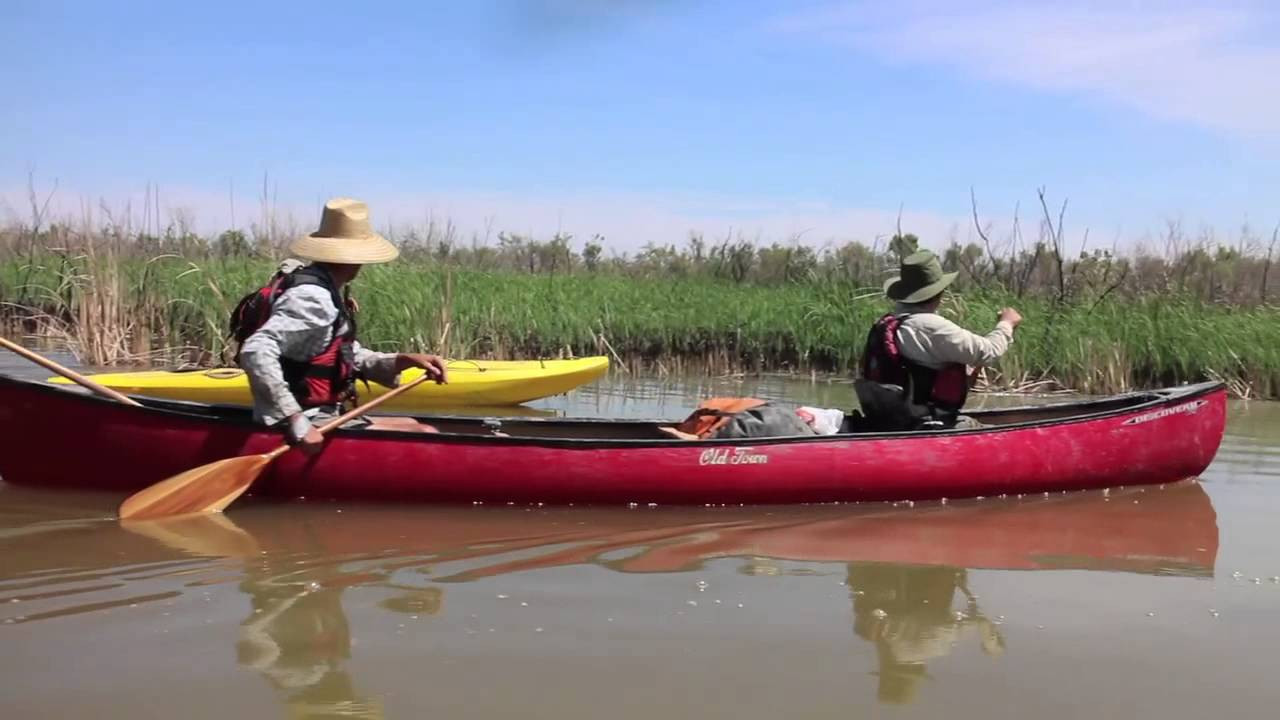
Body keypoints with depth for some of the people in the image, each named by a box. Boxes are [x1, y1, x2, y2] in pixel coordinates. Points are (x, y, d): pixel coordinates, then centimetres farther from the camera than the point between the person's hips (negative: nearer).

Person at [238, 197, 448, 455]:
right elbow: (255, 351, -31)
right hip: (309, 423, -11)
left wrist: (406, 360, 5)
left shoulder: (324, 292, 11)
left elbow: (351, 358, 20)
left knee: (410, 425, 19)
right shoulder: (312, 297, -20)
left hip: (320, 417, 11)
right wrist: (296, 424, -33)